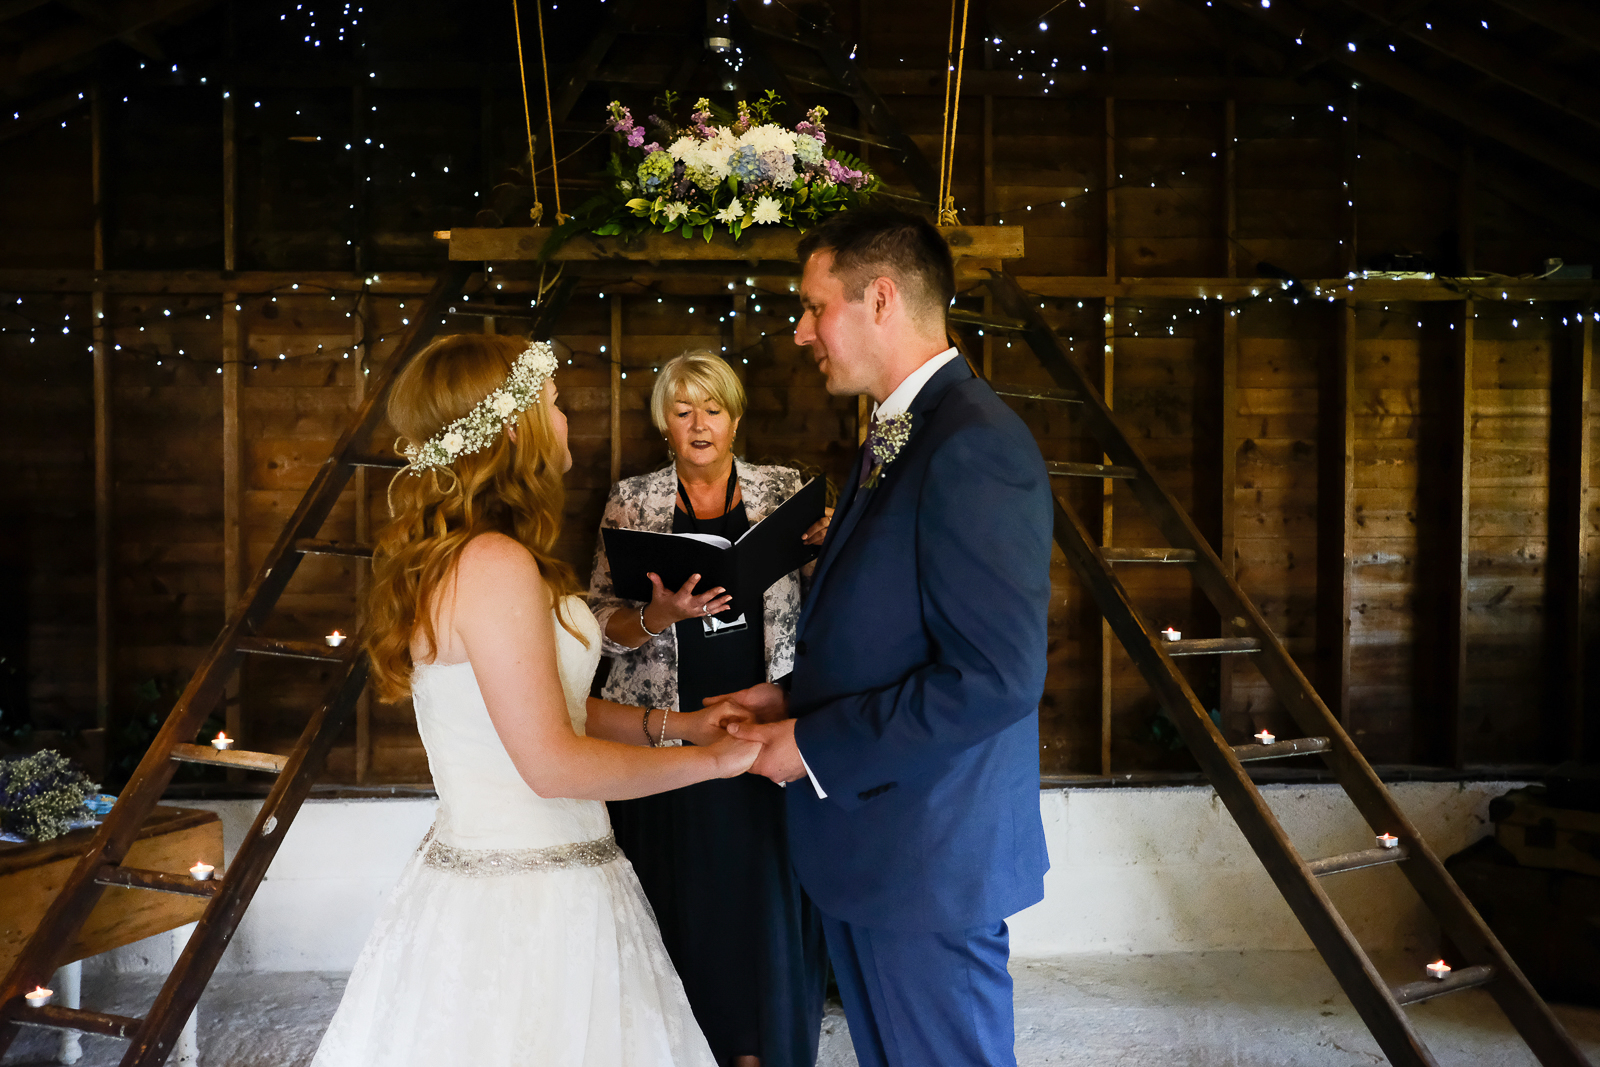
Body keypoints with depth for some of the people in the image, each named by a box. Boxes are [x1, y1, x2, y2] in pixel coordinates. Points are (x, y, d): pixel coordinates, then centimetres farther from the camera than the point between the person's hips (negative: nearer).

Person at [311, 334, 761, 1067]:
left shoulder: (444, 559, 9)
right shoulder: (496, 564, -20)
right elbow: (553, 762, -22)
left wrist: (690, 723, 13)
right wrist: (709, 760, -11)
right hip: (530, 898, -9)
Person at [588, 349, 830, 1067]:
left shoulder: (782, 490, 7)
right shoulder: (632, 501, 5)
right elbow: (602, 626, 1)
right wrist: (659, 614, -18)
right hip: (665, 733, 0)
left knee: (767, 895, 6)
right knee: (684, 902, 3)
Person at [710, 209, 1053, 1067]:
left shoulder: (972, 447, -22)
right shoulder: (900, 434, 10)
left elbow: (995, 677, -27)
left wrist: (815, 747, -19)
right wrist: (792, 698, 4)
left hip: (930, 864, -9)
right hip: (871, 845, 9)